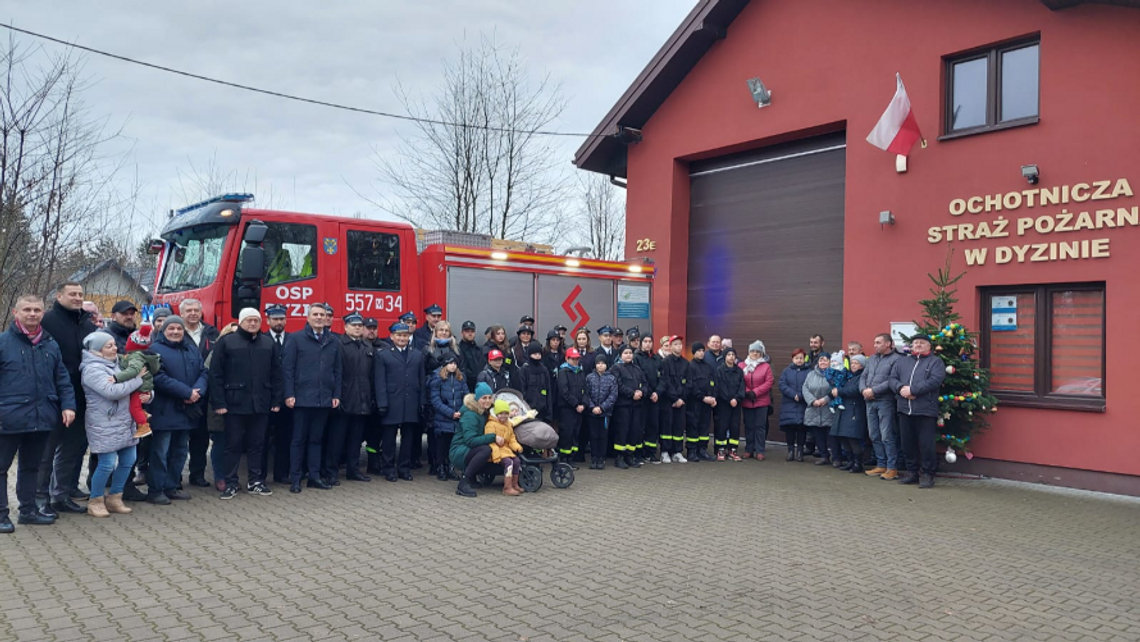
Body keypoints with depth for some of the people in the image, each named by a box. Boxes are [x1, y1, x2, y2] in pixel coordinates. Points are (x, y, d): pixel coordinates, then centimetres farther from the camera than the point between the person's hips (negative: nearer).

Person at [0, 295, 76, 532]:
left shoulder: (51, 345, 9)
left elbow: (62, 379, 12)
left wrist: (68, 405, 1)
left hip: (42, 418, 5)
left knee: (31, 465, 17)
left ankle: (28, 509, 28)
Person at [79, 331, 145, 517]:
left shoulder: (115, 363, 12)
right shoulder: (92, 369, -13)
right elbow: (112, 392, -25)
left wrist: (147, 394, -2)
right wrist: (138, 379, -15)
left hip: (125, 422, 8)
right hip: (105, 425, -8)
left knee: (128, 460, 9)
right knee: (107, 463, -7)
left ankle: (114, 498, 23)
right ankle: (95, 502, 12)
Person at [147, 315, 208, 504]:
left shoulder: (192, 349, 14)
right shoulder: (155, 349, -7)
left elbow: (203, 372, 7)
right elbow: (159, 378, -18)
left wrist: (198, 391, -14)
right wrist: (187, 392, -21)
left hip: (187, 409, 7)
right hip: (164, 410, -7)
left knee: (180, 450, 13)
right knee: (160, 451, -3)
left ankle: (171, 486, 24)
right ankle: (155, 490, 6)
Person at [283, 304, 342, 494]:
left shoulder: (333, 341, 10)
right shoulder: (296, 339, -1)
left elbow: (338, 371, 11)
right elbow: (287, 368, -5)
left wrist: (336, 395, 5)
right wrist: (289, 394, -11)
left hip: (324, 400, 3)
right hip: (302, 398, -3)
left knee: (316, 439, 11)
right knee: (299, 439, 3)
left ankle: (314, 476, 17)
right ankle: (295, 479, 10)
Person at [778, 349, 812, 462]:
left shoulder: (809, 371, 2)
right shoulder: (786, 371, 10)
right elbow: (782, 385, -2)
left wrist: (800, 396, -18)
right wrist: (793, 395, -14)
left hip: (803, 406, -2)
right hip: (789, 406, 2)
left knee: (801, 428, -2)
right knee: (789, 428, 3)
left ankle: (800, 450, 10)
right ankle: (790, 450, 14)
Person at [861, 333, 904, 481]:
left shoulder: (897, 359, -7)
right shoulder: (872, 359, 18)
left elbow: (892, 381, -17)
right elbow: (863, 376, 16)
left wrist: (873, 391, -16)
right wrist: (864, 390, -5)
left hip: (886, 402, -8)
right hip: (870, 401, 8)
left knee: (887, 436, -7)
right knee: (874, 436, 11)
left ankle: (892, 468, 1)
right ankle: (881, 465, 20)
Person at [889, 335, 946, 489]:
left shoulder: (935, 361, 3)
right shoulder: (902, 362, 19)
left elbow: (934, 381, -13)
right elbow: (892, 378, 9)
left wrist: (912, 390, -18)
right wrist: (901, 388, -13)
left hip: (925, 411, -5)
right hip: (904, 410, 5)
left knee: (926, 445, -2)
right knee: (908, 444, 10)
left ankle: (927, 474, 9)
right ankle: (912, 471, 22)